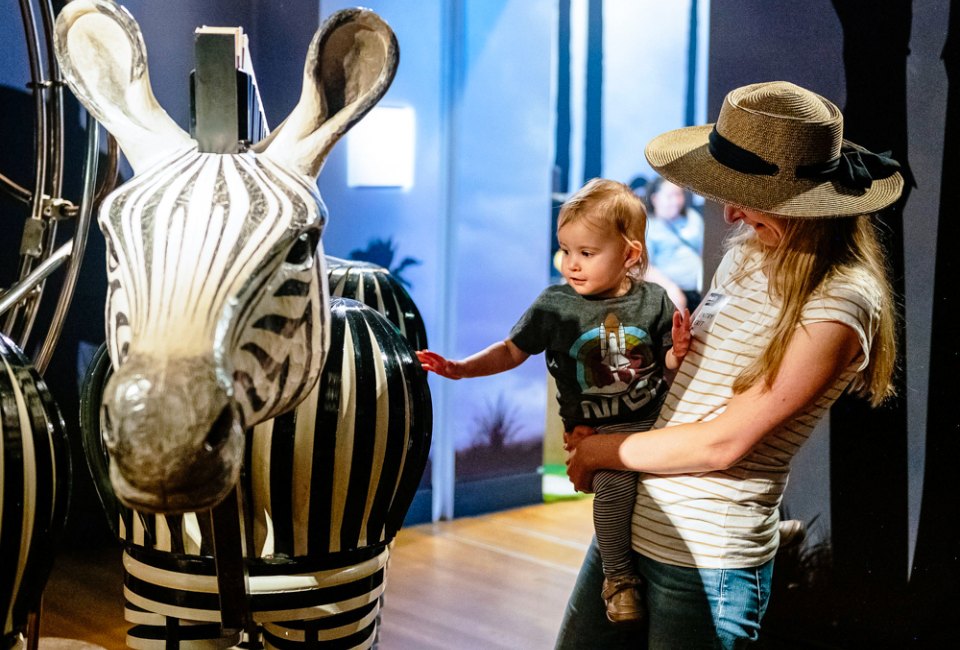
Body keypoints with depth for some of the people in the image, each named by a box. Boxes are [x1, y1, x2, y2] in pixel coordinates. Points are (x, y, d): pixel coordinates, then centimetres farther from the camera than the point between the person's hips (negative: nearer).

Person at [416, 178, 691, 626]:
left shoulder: (652, 302, 2)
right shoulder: (554, 305, 0)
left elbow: (669, 366, 9)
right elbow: (513, 351, 8)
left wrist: (678, 352, -13)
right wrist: (459, 368, 0)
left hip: (655, 419, 3)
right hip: (593, 430, -3)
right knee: (616, 479, -29)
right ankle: (618, 576, -9)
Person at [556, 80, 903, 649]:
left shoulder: (840, 302, -17)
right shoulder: (748, 254, 7)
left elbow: (723, 443, -18)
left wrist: (599, 452, -6)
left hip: (707, 562, -7)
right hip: (630, 524, 7)